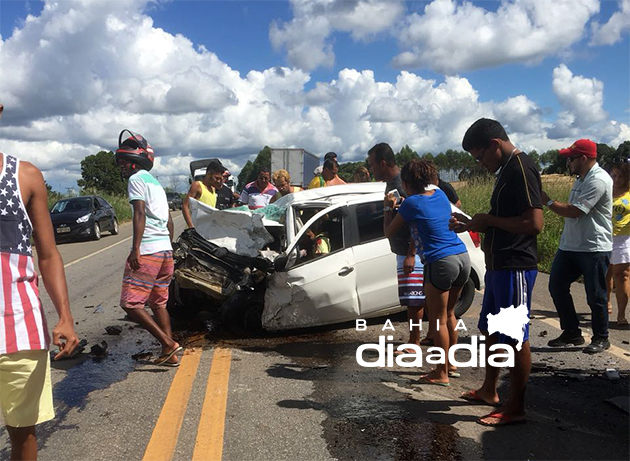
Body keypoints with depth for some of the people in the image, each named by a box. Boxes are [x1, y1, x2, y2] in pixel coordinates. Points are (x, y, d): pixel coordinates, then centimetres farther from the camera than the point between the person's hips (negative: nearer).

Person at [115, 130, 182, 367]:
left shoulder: (136, 179, -4)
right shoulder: (156, 183, 23)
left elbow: (140, 214, -17)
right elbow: (169, 221, 23)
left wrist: (135, 249, -21)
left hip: (146, 251, -9)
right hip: (165, 250, 9)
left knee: (130, 303, -5)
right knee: (159, 303, 14)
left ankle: (168, 343, -10)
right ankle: (169, 355, 14)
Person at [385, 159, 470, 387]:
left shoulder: (411, 203, -6)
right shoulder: (440, 194, 13)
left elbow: (389, 232, 4)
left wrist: (388, 208, 17)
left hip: (441, 262, -7)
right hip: (463, 258, 8)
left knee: (438, 320, 3)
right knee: (448, 313, 21)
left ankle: (441, 374, 11)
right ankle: (450, 363, 32)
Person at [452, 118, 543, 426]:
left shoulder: (521, 169, -15)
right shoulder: (507, 170, 15)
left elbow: (534, 223, -24)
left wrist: (488, 220, -15)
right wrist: (472, 224, 9)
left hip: (516, 268, -10)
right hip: (499, 266, 10)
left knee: (516, 339, -1)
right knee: (491, 331, 20)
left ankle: (515, 408, 11)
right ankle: (489, 391, 35)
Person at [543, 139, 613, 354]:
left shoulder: (598, 180, -18)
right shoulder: (581, 179, 14)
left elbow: (574, 211, -22)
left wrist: (547, 201, -12)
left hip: (594, 249, -9)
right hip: (570, 246, 9)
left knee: (595, 295, 2)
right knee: (557, 287, 9)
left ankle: (601, 338, 20)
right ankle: (571, 333, 22)